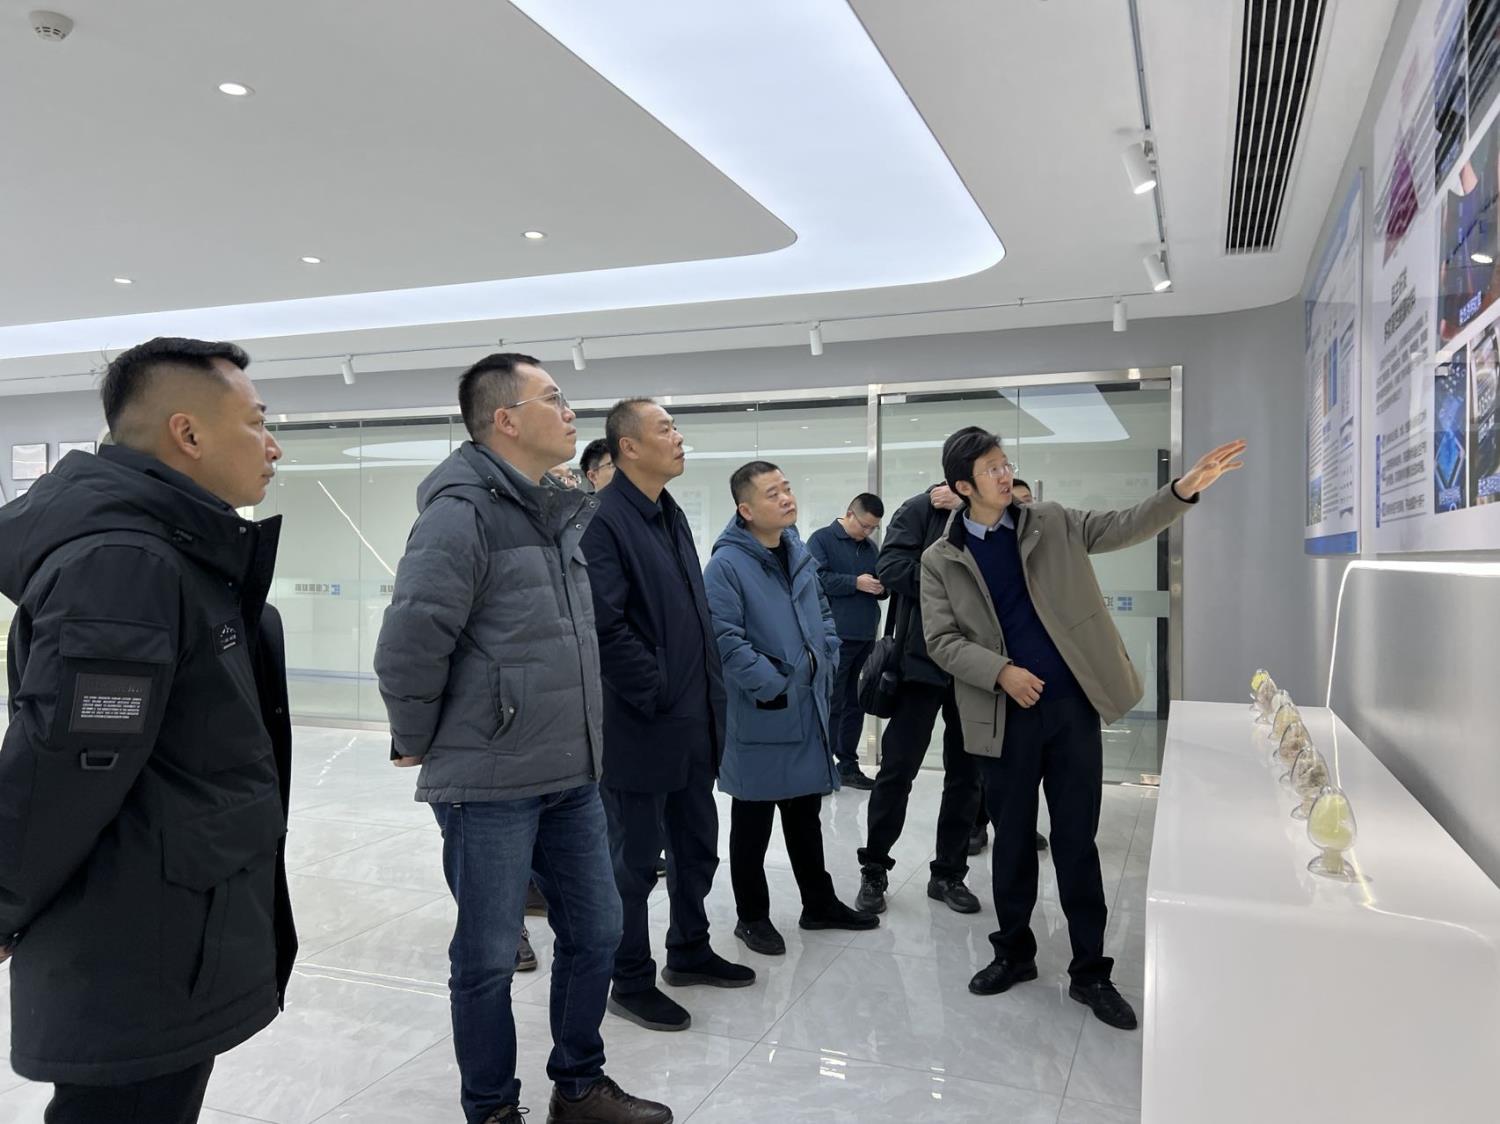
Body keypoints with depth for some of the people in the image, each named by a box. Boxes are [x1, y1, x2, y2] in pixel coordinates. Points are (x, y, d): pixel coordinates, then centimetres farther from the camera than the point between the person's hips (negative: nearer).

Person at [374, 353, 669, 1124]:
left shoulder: (556, 513, 11)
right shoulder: (462, 512, -16)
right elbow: (407, 645, -20)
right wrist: (417, 743, -8)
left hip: (571, 778, 8)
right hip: (488, 784, -8)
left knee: (595, 932, 16)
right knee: (489, 958, 8)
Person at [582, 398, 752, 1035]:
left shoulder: (671, 515, 13)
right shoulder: (605, 519, -16)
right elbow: (606, 624, -23)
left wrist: (710, 693, 10)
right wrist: (657, 694, -17)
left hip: (695, 723, 9)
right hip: (641, 727, -8)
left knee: (697, 845, 20)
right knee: (634, 857, 8)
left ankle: (689, 951, 40)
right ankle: (631, 982, 25)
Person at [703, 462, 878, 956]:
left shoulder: (800, 554, 8)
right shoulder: (727, 564, -16)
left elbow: (823, 614, 19)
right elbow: (726, 640, -22)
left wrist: (826, 664, 7)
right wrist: (773, 687, -18)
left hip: (810, 708, 7)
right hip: (761, 713, -7)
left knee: (806, 812, 20)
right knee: (753, 822, 8)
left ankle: (819, 904, 34)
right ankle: (752, 916, 23)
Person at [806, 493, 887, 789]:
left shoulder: (871, 547, 19)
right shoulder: (822, 539, -1)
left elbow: (882, 584, 25)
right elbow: (817, 578, -14)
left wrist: (882, 587, 2)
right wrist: (855, 583, -15)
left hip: (866, 637, 7)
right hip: (836, 637, -7)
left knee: (856, 703, 11)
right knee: (832, 703, -5)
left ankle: (848, 764, 20)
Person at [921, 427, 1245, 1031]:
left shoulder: (1052, 523, 5)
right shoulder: (940, 560, -1)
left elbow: (1124, 527, -1)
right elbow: (941, 641, -4)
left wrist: (1186, 488, -16)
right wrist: (1001, 671, -18)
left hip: (1072, 706, 1)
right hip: (1005, 716, -1)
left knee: (1076, 840, 8)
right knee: (1012, 840, 12)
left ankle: (1090, 971, 21)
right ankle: (1014, 953, 31)